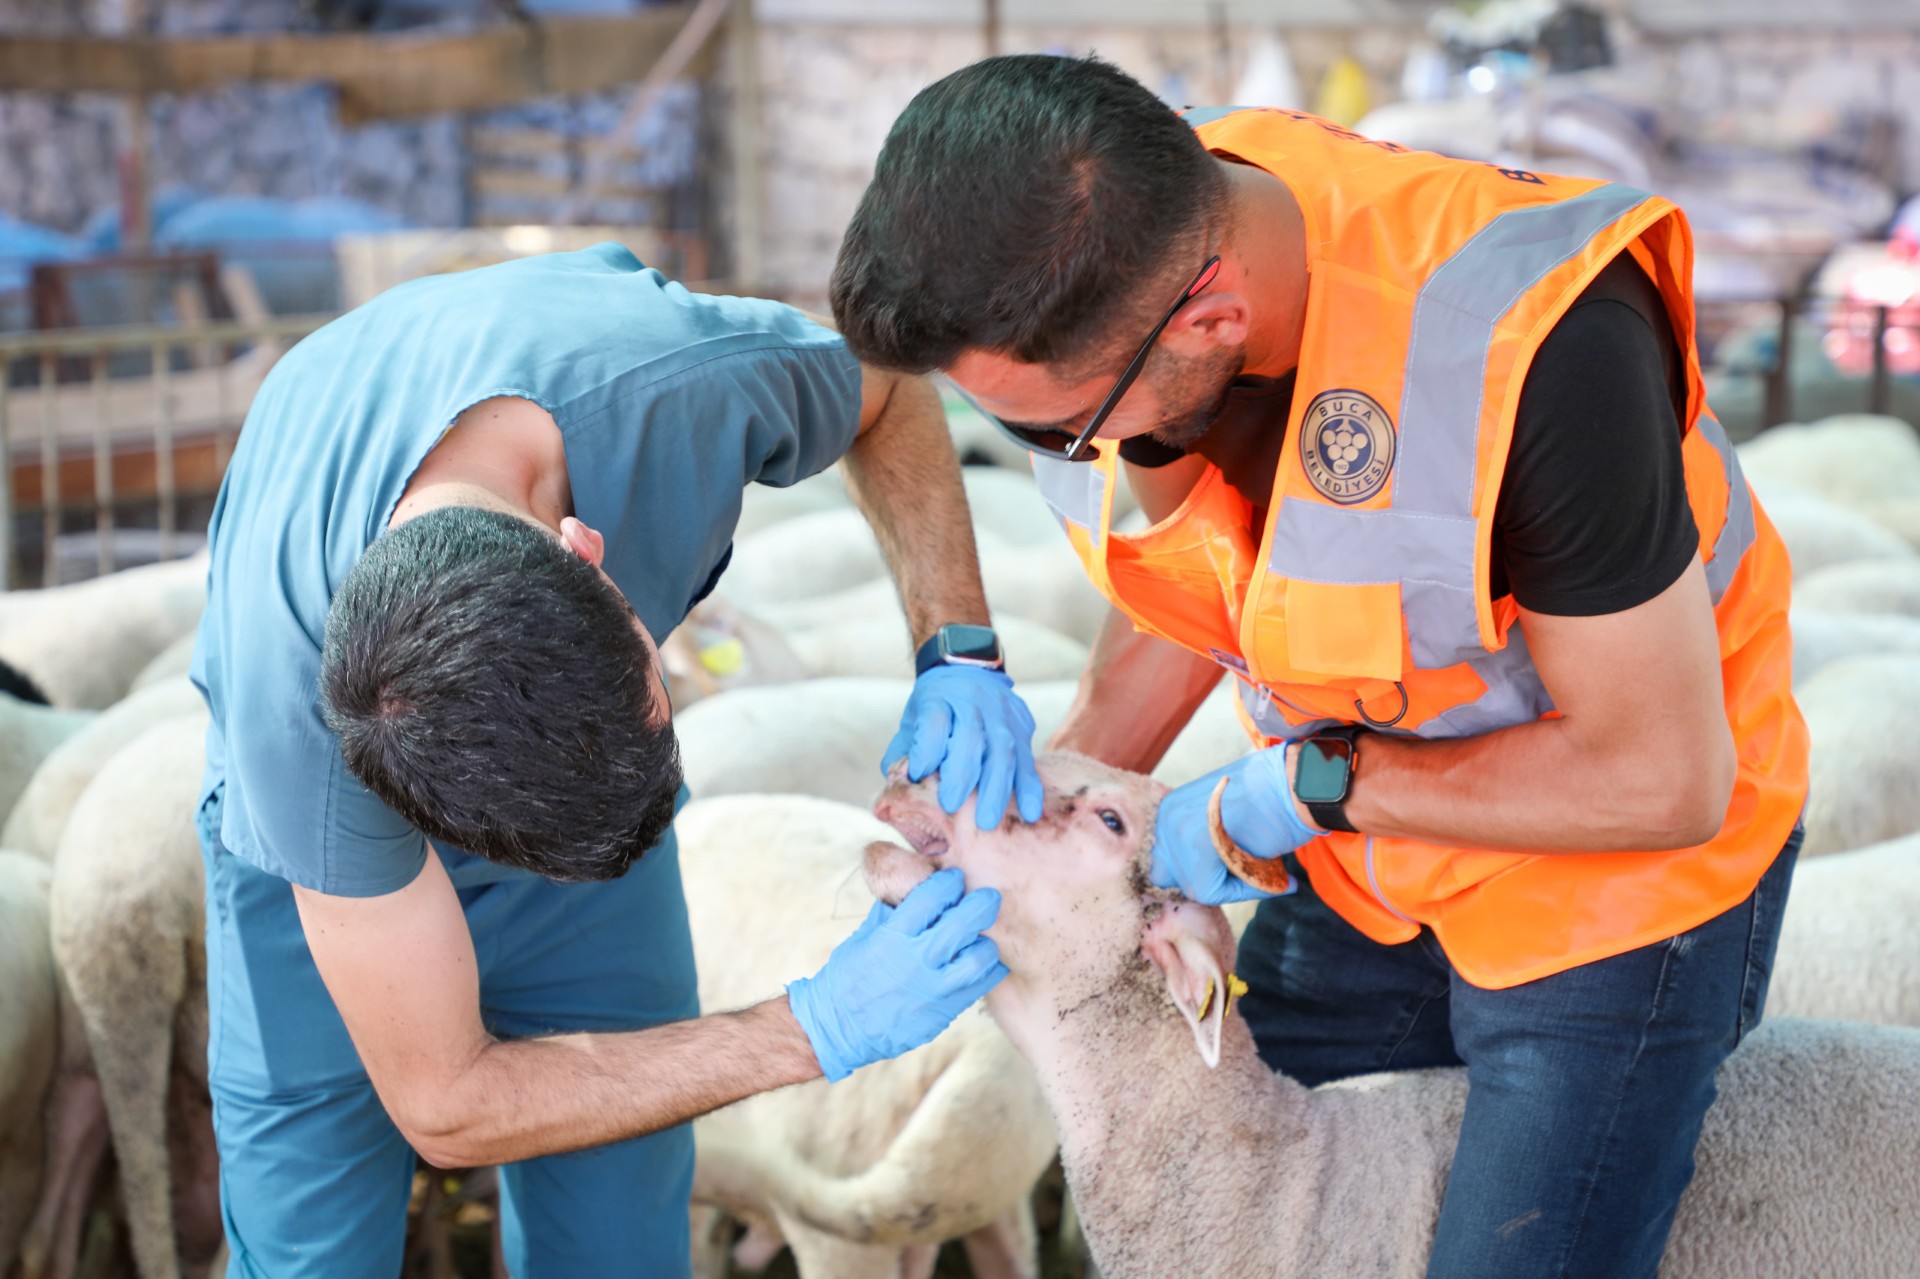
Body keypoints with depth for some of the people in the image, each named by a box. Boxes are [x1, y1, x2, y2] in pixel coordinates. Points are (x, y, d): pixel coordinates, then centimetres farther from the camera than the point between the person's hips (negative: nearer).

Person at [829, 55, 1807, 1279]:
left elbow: (1663, 780, -27)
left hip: (1617, 869, -6)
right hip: (1362, 865, 6)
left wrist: (1300, 786, -23)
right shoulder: (1117, 238, -17)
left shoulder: (1534, 346, -38)